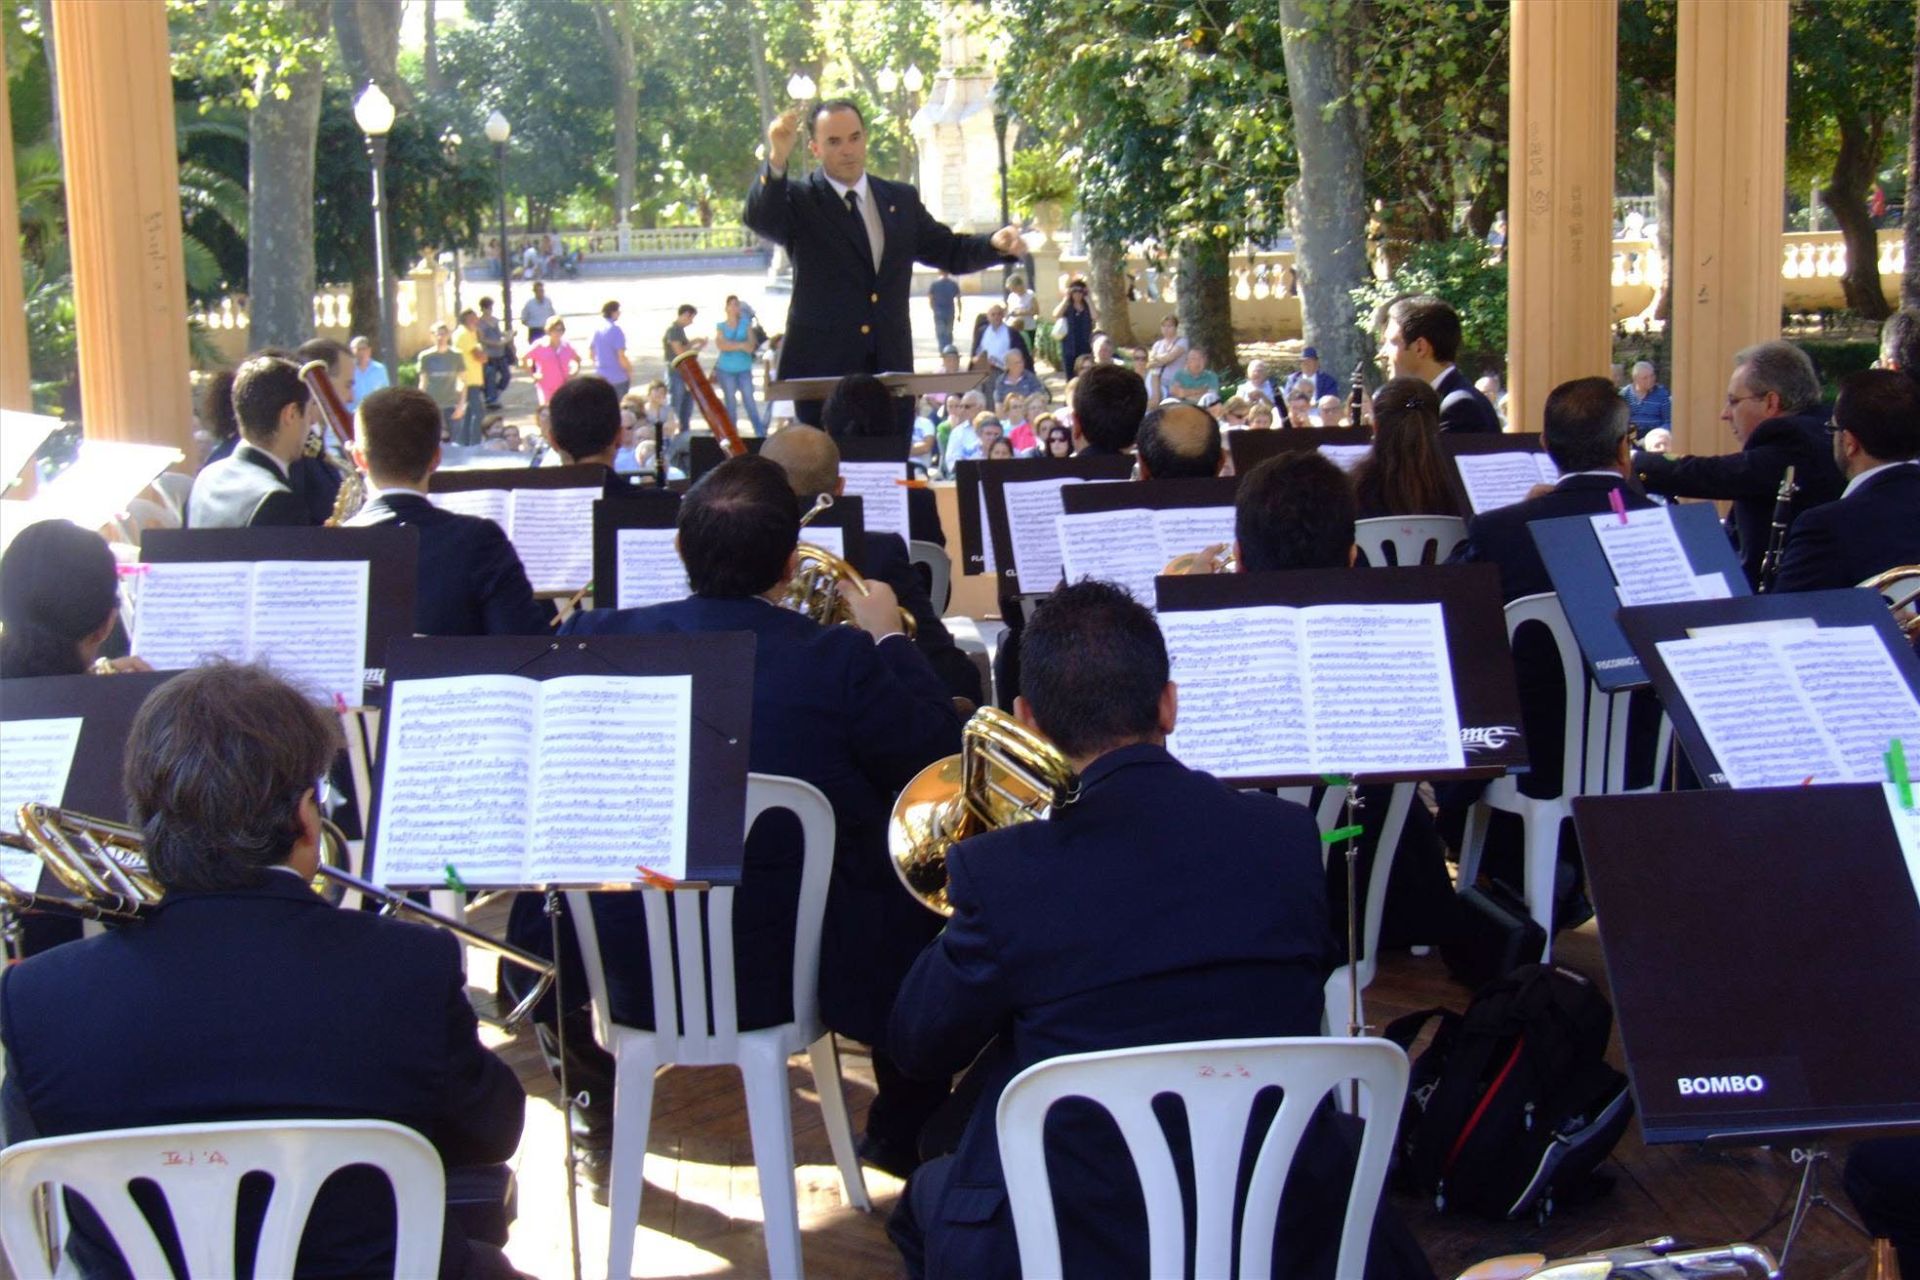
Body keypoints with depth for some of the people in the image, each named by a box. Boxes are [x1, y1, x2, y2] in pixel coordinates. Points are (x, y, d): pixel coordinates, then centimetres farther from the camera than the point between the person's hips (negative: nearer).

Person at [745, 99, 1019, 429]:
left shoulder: (902, 200, 16)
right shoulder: (801, 203, 1)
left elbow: (949, 251, 22)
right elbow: (760, 218, -19)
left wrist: (995, 244, 2)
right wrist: (777, 160, -37)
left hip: (891, 369, 4)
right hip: (822, 371, -4)